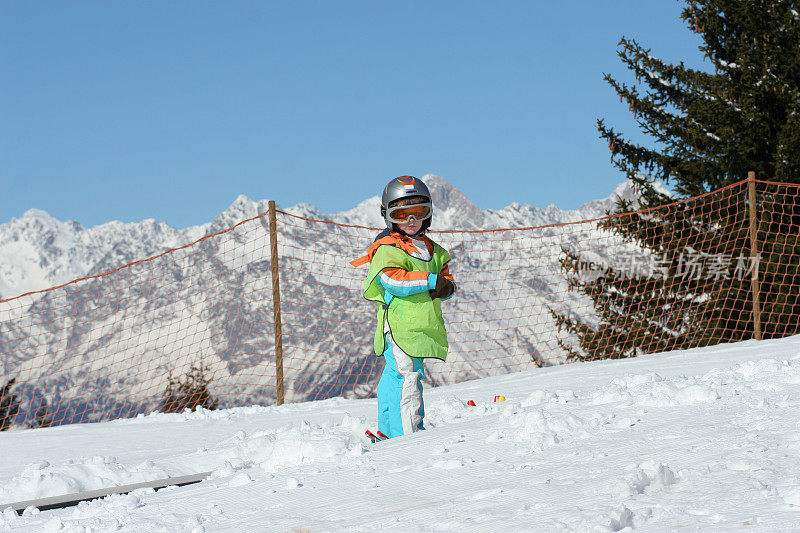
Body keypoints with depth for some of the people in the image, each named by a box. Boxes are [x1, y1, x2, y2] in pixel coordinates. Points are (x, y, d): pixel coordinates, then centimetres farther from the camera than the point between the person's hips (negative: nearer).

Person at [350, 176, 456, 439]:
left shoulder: (431, 249, 19)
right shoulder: (386, 249, -7)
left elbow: (444, 274, 20)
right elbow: (394, 281, -20)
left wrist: (446, 287, -5)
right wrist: (431, 280, -18)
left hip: (422, 326, 8)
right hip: (398, 326, -8)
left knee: (394, 377, 16)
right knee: (408, 375, -17)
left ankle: (388, 431, 24)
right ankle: (407, 435, -20)